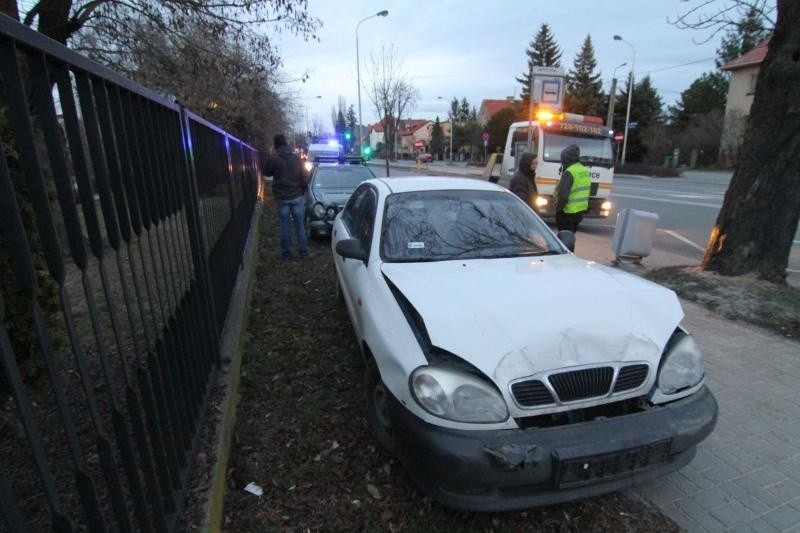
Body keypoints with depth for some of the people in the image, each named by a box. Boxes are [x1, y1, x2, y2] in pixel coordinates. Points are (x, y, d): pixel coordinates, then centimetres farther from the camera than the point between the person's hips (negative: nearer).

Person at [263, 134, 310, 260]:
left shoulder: (273, 159, -7)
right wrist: (303, 191, 16)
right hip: (297, 196, 2)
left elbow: (266, 173, 9)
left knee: (285, 226, 5)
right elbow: (303, 177, 6)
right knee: (299, 224, 9)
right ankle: (303, 251, 12)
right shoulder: (296, 157, 3)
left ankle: (286, 252, 9)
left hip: (282, 197, -2)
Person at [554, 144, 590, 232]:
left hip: (568, 212, -9)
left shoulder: (569, 173, -19)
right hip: (581, 211, 9)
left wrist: (558, 208, -10)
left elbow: (563, 194, -24)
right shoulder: (585, 171, 9)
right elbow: (583, 191, 15)